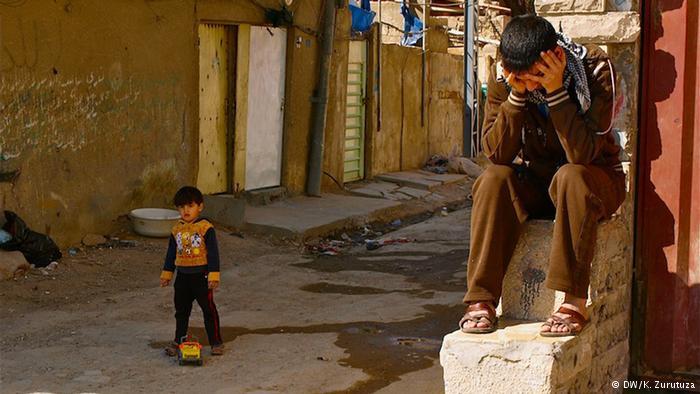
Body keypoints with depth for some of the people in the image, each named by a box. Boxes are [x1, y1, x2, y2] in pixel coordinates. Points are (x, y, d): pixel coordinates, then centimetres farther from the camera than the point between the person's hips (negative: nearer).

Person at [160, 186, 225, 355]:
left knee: (208, 309, 2)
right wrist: (167, 273, 15)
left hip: (201, 276, -5)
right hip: (182, 276, 5)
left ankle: (216, 342, 10)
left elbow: (213, 252, -12)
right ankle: (178, 341, 25)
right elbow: (171, 253, 15)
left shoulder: (206, 228, -11)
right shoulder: (177, 229, 6)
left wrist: (214, 274, -16)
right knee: (181, 311, 14)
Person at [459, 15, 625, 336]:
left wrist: (555, 91, -36)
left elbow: (582, 155, -30)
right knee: (494, 179, -28)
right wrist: (517, 94, -30)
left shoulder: (595, 68, -22)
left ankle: (574, 302, -35)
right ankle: (481, 300, -29)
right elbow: (497, 153, -20)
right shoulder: (502, 75, -13)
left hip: (594, 177, -2)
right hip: (535, 180, 3)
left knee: (571, 177, -36)